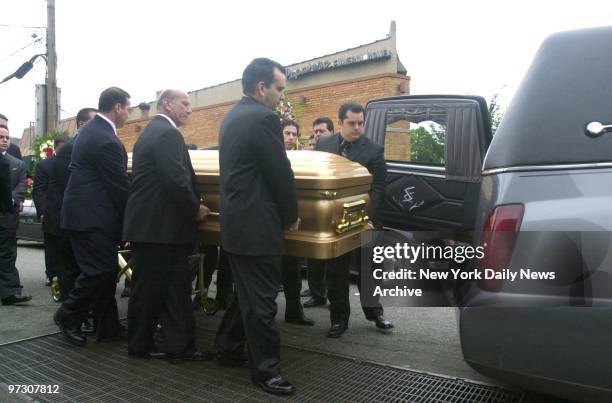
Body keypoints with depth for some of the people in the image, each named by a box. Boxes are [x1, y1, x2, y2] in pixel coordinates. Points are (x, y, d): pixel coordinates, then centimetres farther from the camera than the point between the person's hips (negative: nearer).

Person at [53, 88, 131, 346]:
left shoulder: (92, 129, 12)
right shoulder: (106, 141, -21)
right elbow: (121, 185, -17)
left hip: (87, 211, 11)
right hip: (92, 217, -11)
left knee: (105, 271, 12)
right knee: (100, 271, -3)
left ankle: (108, 327, 19)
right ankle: (68, 316, 15)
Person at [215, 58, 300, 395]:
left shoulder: (232, 117, 13)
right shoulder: (264, 118, -16)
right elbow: (281, 173, -16)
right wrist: (291, 215, -1)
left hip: (235, 223, 10)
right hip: (257, 227, -10)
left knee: (246, 294, 22)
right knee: (262, 301, 1)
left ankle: (228, 349, 35)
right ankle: (265, 369, 14)